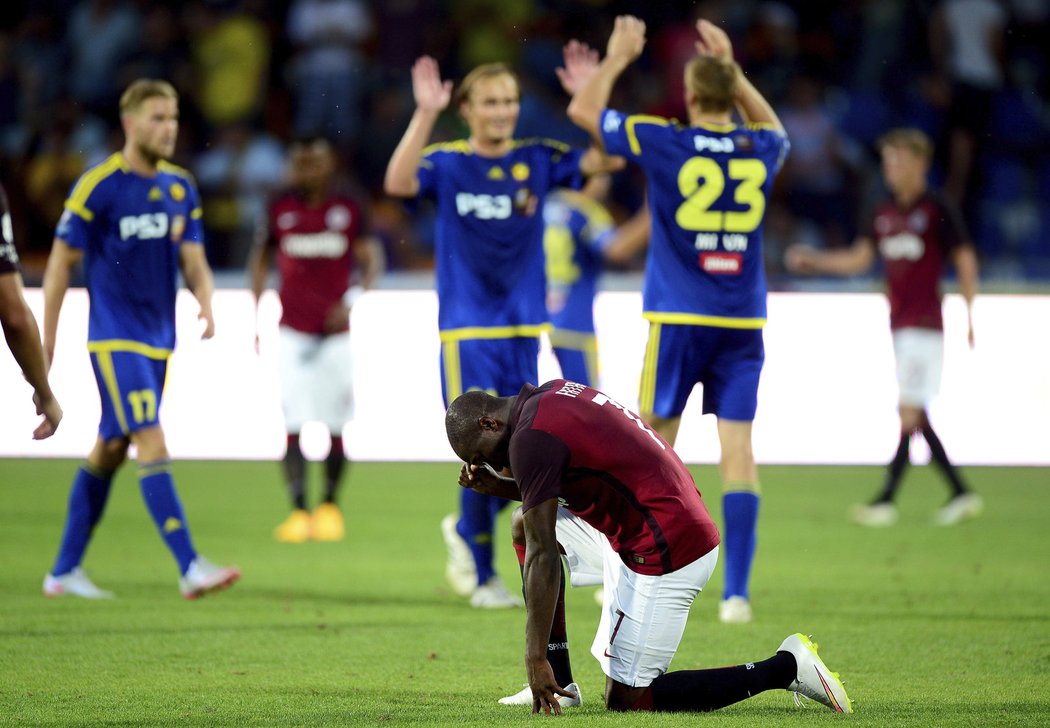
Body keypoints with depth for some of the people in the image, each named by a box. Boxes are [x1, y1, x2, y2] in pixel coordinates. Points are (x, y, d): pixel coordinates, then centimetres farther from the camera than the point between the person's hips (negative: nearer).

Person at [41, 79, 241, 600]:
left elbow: (193, 259, 7)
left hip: (158, 338, 7)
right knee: (153, 444, -16)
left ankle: (65, 571, 20)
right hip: (114, 337, -7)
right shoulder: (98, 186, -11)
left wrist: (206, 302, -15)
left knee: (110, 450, 12)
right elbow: (61, 263, -6)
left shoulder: (181, 187, 7)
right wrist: (46, 342, -6)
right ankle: (190, 568, -22)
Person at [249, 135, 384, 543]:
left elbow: (371, 261, 1)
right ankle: (298, 510, -9)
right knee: (294, 424, -10)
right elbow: (260, 262, 14)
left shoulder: (348, 211, 0)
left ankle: (331, 503, 20)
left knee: (337, 426, 4)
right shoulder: (280, 211, 3)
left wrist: (351, 301, -15)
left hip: (337, 333, 0)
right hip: (294, 333, 0)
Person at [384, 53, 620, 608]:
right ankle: (482, 577, 7)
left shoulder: (537, 160, 6)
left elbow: (605, 159, -4)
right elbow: (398, 183, -23)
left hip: (523, 330, 4)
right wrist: (425, 115, -31)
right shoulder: (447, 164, -3)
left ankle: (466, 530, 32)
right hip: (467, 329, -4)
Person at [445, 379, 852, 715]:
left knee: (625, 702, -3)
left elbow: (542, 556, -19)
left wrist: (536, 659, -18)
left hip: (664, 555, -10)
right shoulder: (552, 395, 12)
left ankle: (785, 668, -3)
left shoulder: (530, 438, -16)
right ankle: (557, 681, 19)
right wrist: (497, 487, 13)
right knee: (528, 525, 21)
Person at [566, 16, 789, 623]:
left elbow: (583, 110, 8)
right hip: (744, 321, 2)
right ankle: (736, 592, -6)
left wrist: (618, 58, 20)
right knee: (738, 449, -1)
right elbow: (772, 126, 31)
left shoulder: (665, 142, -7)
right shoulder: (761, 150, 3)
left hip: (679, 320, -2)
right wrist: (733, 69, 32)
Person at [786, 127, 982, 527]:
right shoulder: (885, 213, 13)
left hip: (924, 324, -8)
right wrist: (812, 260, 6)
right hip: (899, 324, 8)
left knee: (910, 412, -9)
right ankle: (961, 493, 15)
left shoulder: (938, 210, -6)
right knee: (915, 415, 8)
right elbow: (859, 258, 17)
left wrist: (969, 317, -7)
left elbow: (966, 264, -4)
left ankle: (887, 500, -11)